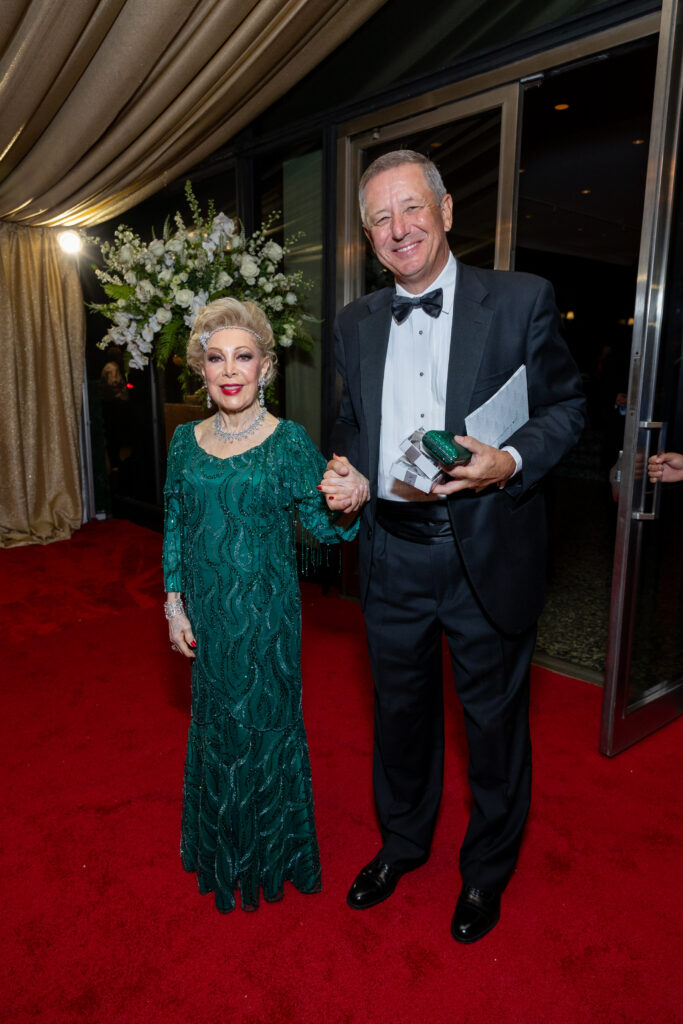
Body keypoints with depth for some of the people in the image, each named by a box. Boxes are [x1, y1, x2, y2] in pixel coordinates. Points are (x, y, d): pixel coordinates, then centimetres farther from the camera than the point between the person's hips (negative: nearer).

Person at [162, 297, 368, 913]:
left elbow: (325, 527, -12)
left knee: (266, 719, 10)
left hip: (266, 611, -4)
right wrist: (174, 603, 5)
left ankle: (273, 852, 37)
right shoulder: (187, 441, 1)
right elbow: (175, 528, 8)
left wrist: (347, 505, -34)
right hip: (207, 610, 4)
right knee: (214, 721, 19)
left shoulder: (289, 441, -11)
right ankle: (220, 850, 45)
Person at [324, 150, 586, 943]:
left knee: (494, 719, 14)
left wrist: (513, 461, -21)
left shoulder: (522, 300, -4)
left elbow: (566, 406, -2)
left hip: (486, 555, -3)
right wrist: (342, 468, -5)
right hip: (392, 556, 4)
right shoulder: (356, 324, 8)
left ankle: (487, 870, 41)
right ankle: (402, 842, 48)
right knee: (401, 709, 21)